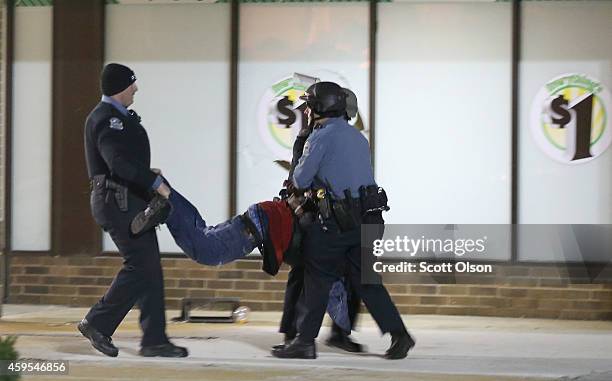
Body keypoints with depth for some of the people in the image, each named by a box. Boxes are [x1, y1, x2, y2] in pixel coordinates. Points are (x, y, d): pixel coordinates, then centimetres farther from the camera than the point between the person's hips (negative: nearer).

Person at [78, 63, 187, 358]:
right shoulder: (106, 119, -14)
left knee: (149, 269, 6)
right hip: (118, 200, -11)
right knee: (140, 265, -13)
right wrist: (154, 181, -25)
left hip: (131, 200, 11)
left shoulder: (119, 117, 20)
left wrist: (147, 174, 14)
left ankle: (154, 340, 5)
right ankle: (98, 323, -4)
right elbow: (118, 162, -26)